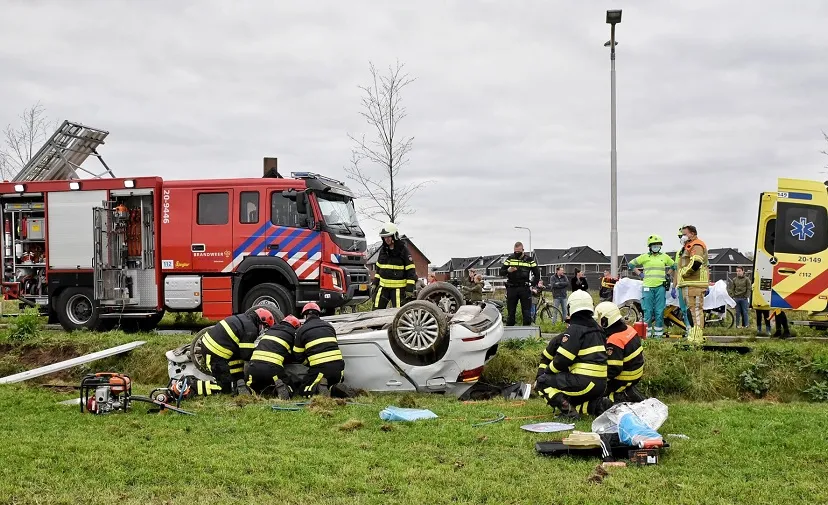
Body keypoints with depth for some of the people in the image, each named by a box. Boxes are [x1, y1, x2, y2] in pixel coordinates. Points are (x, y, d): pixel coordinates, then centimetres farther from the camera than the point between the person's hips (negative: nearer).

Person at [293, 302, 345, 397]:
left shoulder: (301, 330, 7)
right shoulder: (329, 326, 19)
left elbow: (298, 356, 9)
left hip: (320, 368, -4)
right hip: (338, 366, 4)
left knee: (304, 392, 12)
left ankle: (320, 385, -18)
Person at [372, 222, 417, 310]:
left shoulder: (403, 250, -7)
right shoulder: (383, 250, 10)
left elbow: (411, 271, -8)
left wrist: (409, 289, -13)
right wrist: (375, 284, 17)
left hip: (398, 288, -5)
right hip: (383, 287, 5)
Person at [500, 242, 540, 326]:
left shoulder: (529, 259, 5)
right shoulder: (510, 259, 8)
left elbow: (537, 273, 10)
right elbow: (501, 272, 6)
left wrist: (533, 285, -1)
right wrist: (508, 270, -15)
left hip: (524, 289, -1)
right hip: (511, 289, 1)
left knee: (527, 312, -2)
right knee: (511, 312, 4)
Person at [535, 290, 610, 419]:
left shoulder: (575, 329, -11)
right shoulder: (596, 329, 15)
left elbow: (562, 359, -15)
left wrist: (546, 371, 3)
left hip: (583, 383, -8)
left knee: (541, 382, 0)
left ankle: (567, 409, -19)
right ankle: (597, 404, 6)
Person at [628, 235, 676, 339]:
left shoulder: (664, 257, 12)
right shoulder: (645, 257, 6)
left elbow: (674, 266, 26)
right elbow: (631, 264, 13)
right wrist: (640, 273, 6)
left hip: (660, 287, 1)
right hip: (647, 287, -1)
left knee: (659, 312, 1)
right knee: (648, 311, -2)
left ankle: (658, 333, 7)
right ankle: (647, 333, 4)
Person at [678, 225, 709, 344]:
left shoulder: (696, 246, -10)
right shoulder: (689, 246, 25)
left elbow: (696, 263, -25)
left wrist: (684, 272, -13)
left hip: (694, 284, -11)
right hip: (689, 284, 11)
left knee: (695, 309, -12)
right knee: (692, 310, 14)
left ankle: (696, 336, -14)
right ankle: (693, 335, 20)